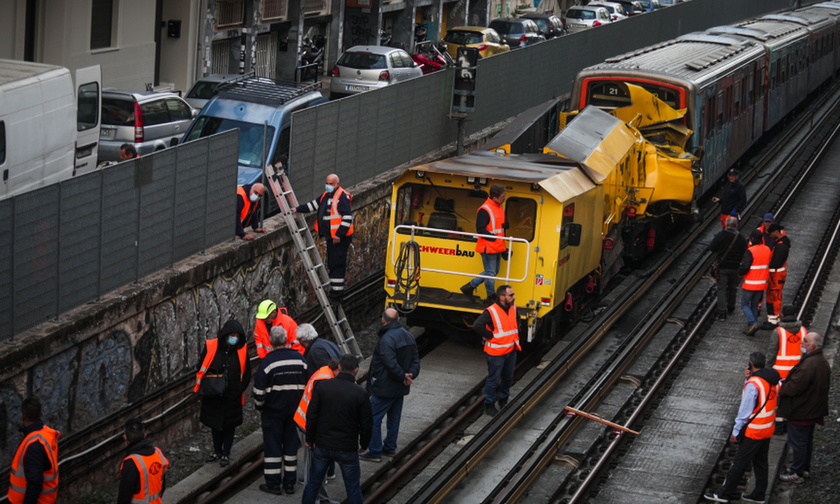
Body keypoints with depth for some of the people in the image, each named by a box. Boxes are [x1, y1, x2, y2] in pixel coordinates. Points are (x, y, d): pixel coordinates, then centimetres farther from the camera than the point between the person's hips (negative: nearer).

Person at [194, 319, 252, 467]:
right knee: (215, 424, 14)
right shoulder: (210, 347, -10)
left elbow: (246, 374, 5)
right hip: (213, 396, 1)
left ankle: (226, 454, 24)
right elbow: (201, 369, 0)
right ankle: (217, 452, 32)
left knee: (229, 425, 9)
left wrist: (240, 389, -3)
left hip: (233, 398, 0)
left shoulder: (242, 350, -6)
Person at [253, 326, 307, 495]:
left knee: (273, 445, 3)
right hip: (295, 410, 4)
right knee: (291, 444, 11)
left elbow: (259, 389, -13)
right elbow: (307, 384, 9)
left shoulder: (267, 361, -14)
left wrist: (259, 406, 3)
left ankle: (273, 484, 6)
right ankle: (290, 483, 14)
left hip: (273, 410, -4)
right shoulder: (300, 359, 0)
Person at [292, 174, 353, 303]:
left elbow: (347, 217, -20)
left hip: (340, 238, -10)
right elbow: (314, 204, 27)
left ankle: (336, 296, -5)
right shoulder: (326, 195, 14)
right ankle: (335, 292, 22)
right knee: (332, 265, 14)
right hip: (330, 237, 10)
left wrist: (339, 234, -23)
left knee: (337, 265, -8)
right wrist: (298, 209, 21)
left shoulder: (342, 197, -15)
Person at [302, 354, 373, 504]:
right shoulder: (361, 394, -10)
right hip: (348, 449, -1)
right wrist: (364, 444, 13)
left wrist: (310, 439, 8)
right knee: (353, 487, 11)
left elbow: (311, 416, -5)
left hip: (322, 446, 2)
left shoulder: (321, 386, -7)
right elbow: (367, 424, -4)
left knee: (313, 483, 17)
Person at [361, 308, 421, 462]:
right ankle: (390, 447, 31)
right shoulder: (408, 336, 5)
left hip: (385, 388, -9)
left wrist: (403, 377, -17)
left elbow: (391, 365, -30)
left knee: (374, 419, 1)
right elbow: (415, 359, 7)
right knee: (394, 418, 20)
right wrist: (411, 374, -6)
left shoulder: (387, 339, -24)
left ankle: (375, 452, 5)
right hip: (400, 389, 9)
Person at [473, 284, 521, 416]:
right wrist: (489, 336, -20)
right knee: (493, 380, 3)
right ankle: (489, 405, 17)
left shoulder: (513, 308, 2)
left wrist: (515, 334, 12)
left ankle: (504, 400, 39)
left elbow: (517, 320, 25)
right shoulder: (491, 312, -22)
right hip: (496, 353, -7)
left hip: (511, 350, 7)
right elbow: (477, 326, -30)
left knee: (508, 378, 20)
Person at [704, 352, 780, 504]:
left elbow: (745, 410, -19)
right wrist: (749, 379, 0)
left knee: (739, 463, 1)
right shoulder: (773, 380, 2)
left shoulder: (753, 384, -21)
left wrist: (736, 432, -11)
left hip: (753, 432, -8)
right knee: (761, 462, 17)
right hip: (768, 430, 8)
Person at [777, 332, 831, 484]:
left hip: (800, 412, -10)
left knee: (797, 442, 1)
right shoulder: (823, 362, 4)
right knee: (807, 440, 21)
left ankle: (797, 473, 9)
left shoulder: (808, 365, -29)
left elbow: (794, 387, -29)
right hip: (814, 410, 10)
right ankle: (805, 468, 33)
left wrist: (780, 389, -8)